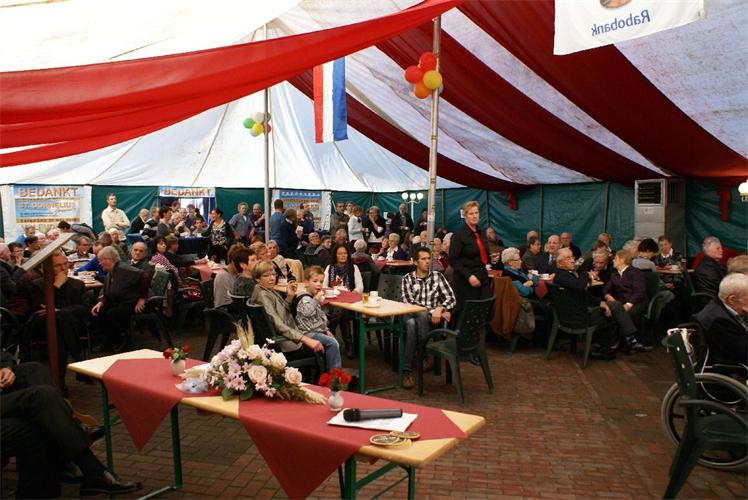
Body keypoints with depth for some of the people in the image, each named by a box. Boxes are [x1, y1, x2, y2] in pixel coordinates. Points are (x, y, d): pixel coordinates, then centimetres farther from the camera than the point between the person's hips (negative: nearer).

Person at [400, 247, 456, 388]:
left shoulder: (438, 276, 11)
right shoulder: (408, 279, 8)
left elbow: (451, 299, 3)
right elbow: (409, 302, -7)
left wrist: (440, 309, -19)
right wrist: (432, 311, -18)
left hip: (432, 318, 0)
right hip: (412, 315, 0)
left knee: (421, 315, -35)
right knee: (411, 324, -36)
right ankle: (407, 371, -31)